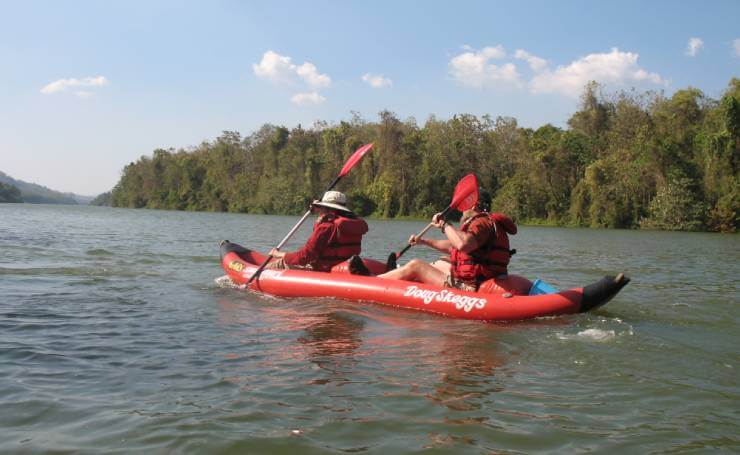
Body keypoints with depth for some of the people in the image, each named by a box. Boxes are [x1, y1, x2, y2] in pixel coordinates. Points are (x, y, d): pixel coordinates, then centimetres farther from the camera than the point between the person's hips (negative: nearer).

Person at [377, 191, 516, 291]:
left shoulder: (483, 223, -15)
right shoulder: (486, 222, 20)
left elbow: (462, 244, -38)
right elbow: (453, 247, 30)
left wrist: (444, 224, -22)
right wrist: (423, 241, 31)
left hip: (468, 288, -11)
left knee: (415, 266, -4)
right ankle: (396, 275, 48)